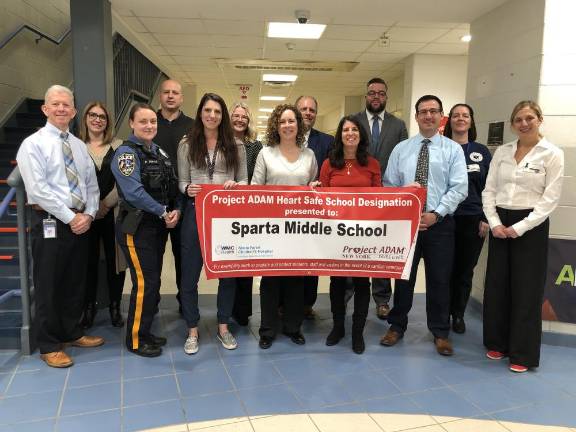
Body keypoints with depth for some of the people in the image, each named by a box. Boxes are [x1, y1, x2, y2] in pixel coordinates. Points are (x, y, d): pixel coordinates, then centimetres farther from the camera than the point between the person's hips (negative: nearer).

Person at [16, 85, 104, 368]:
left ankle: (72, 332, 31)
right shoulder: (33, 144, -6)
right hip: (50, 223, -6)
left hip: (81, 222, 6)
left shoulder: (80, 146, 12)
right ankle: (49, 346, 17)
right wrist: (70, 217, -16)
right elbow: (38, 189, -15)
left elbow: (91, 185, 10)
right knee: (48, 286, 4)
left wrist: (88, 214, -6)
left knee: (76, 282, 15)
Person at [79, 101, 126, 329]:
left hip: (113, 212, 0)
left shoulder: (118, 146, 4)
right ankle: (89, 307, 20)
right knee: (89, 261, 6)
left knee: (115, 259, 4)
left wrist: (106, 203, -10)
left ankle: (115, 307, 17)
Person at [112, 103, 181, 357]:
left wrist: (176, 210, -6)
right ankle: (136, 340, 12)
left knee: (153, 281, 13)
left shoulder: (159, 152, 12)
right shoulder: (126, 153, -11)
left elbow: (172, 186, 12)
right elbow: (134, 193, -21)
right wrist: (163, 212, -15)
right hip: (136, 227, -7)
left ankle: (144, 332, 28)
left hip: (158, 226, 8)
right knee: (145, 283, -5)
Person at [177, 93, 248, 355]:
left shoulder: (235, 146, 7)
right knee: (190, 273, 5)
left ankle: (223, 328, 28)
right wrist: (188, 189, -18)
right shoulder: (187, 144, 5)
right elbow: (182, 181, 4)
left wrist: (235, 185, -15)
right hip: (196, 212, -1)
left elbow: (244, 181, 7)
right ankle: (192, 331, 22)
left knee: (228, 273, 10)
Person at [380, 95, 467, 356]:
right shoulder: (400, 149, 6)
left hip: (440, 223, -1)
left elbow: (459, 188, -6)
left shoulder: (453, 150, 3)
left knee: (439, 279, 8)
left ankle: (440, 332, 25)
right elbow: (389, 186, 3)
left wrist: (435, 214, -16)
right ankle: (397, 326, 27)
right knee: (403, 276, 11)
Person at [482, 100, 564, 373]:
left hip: (531, 226, -4)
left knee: (526, 290, 2)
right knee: (496, 286, 8)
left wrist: (519, 228, -14)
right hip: (500, 224, 4)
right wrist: (494, 223, -7)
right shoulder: (502, 152, 8)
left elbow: (550, 199, -9)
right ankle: (497, 343, 25)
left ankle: (523, 354, 15)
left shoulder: (552, 154, -4)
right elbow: (489, 191, 6)